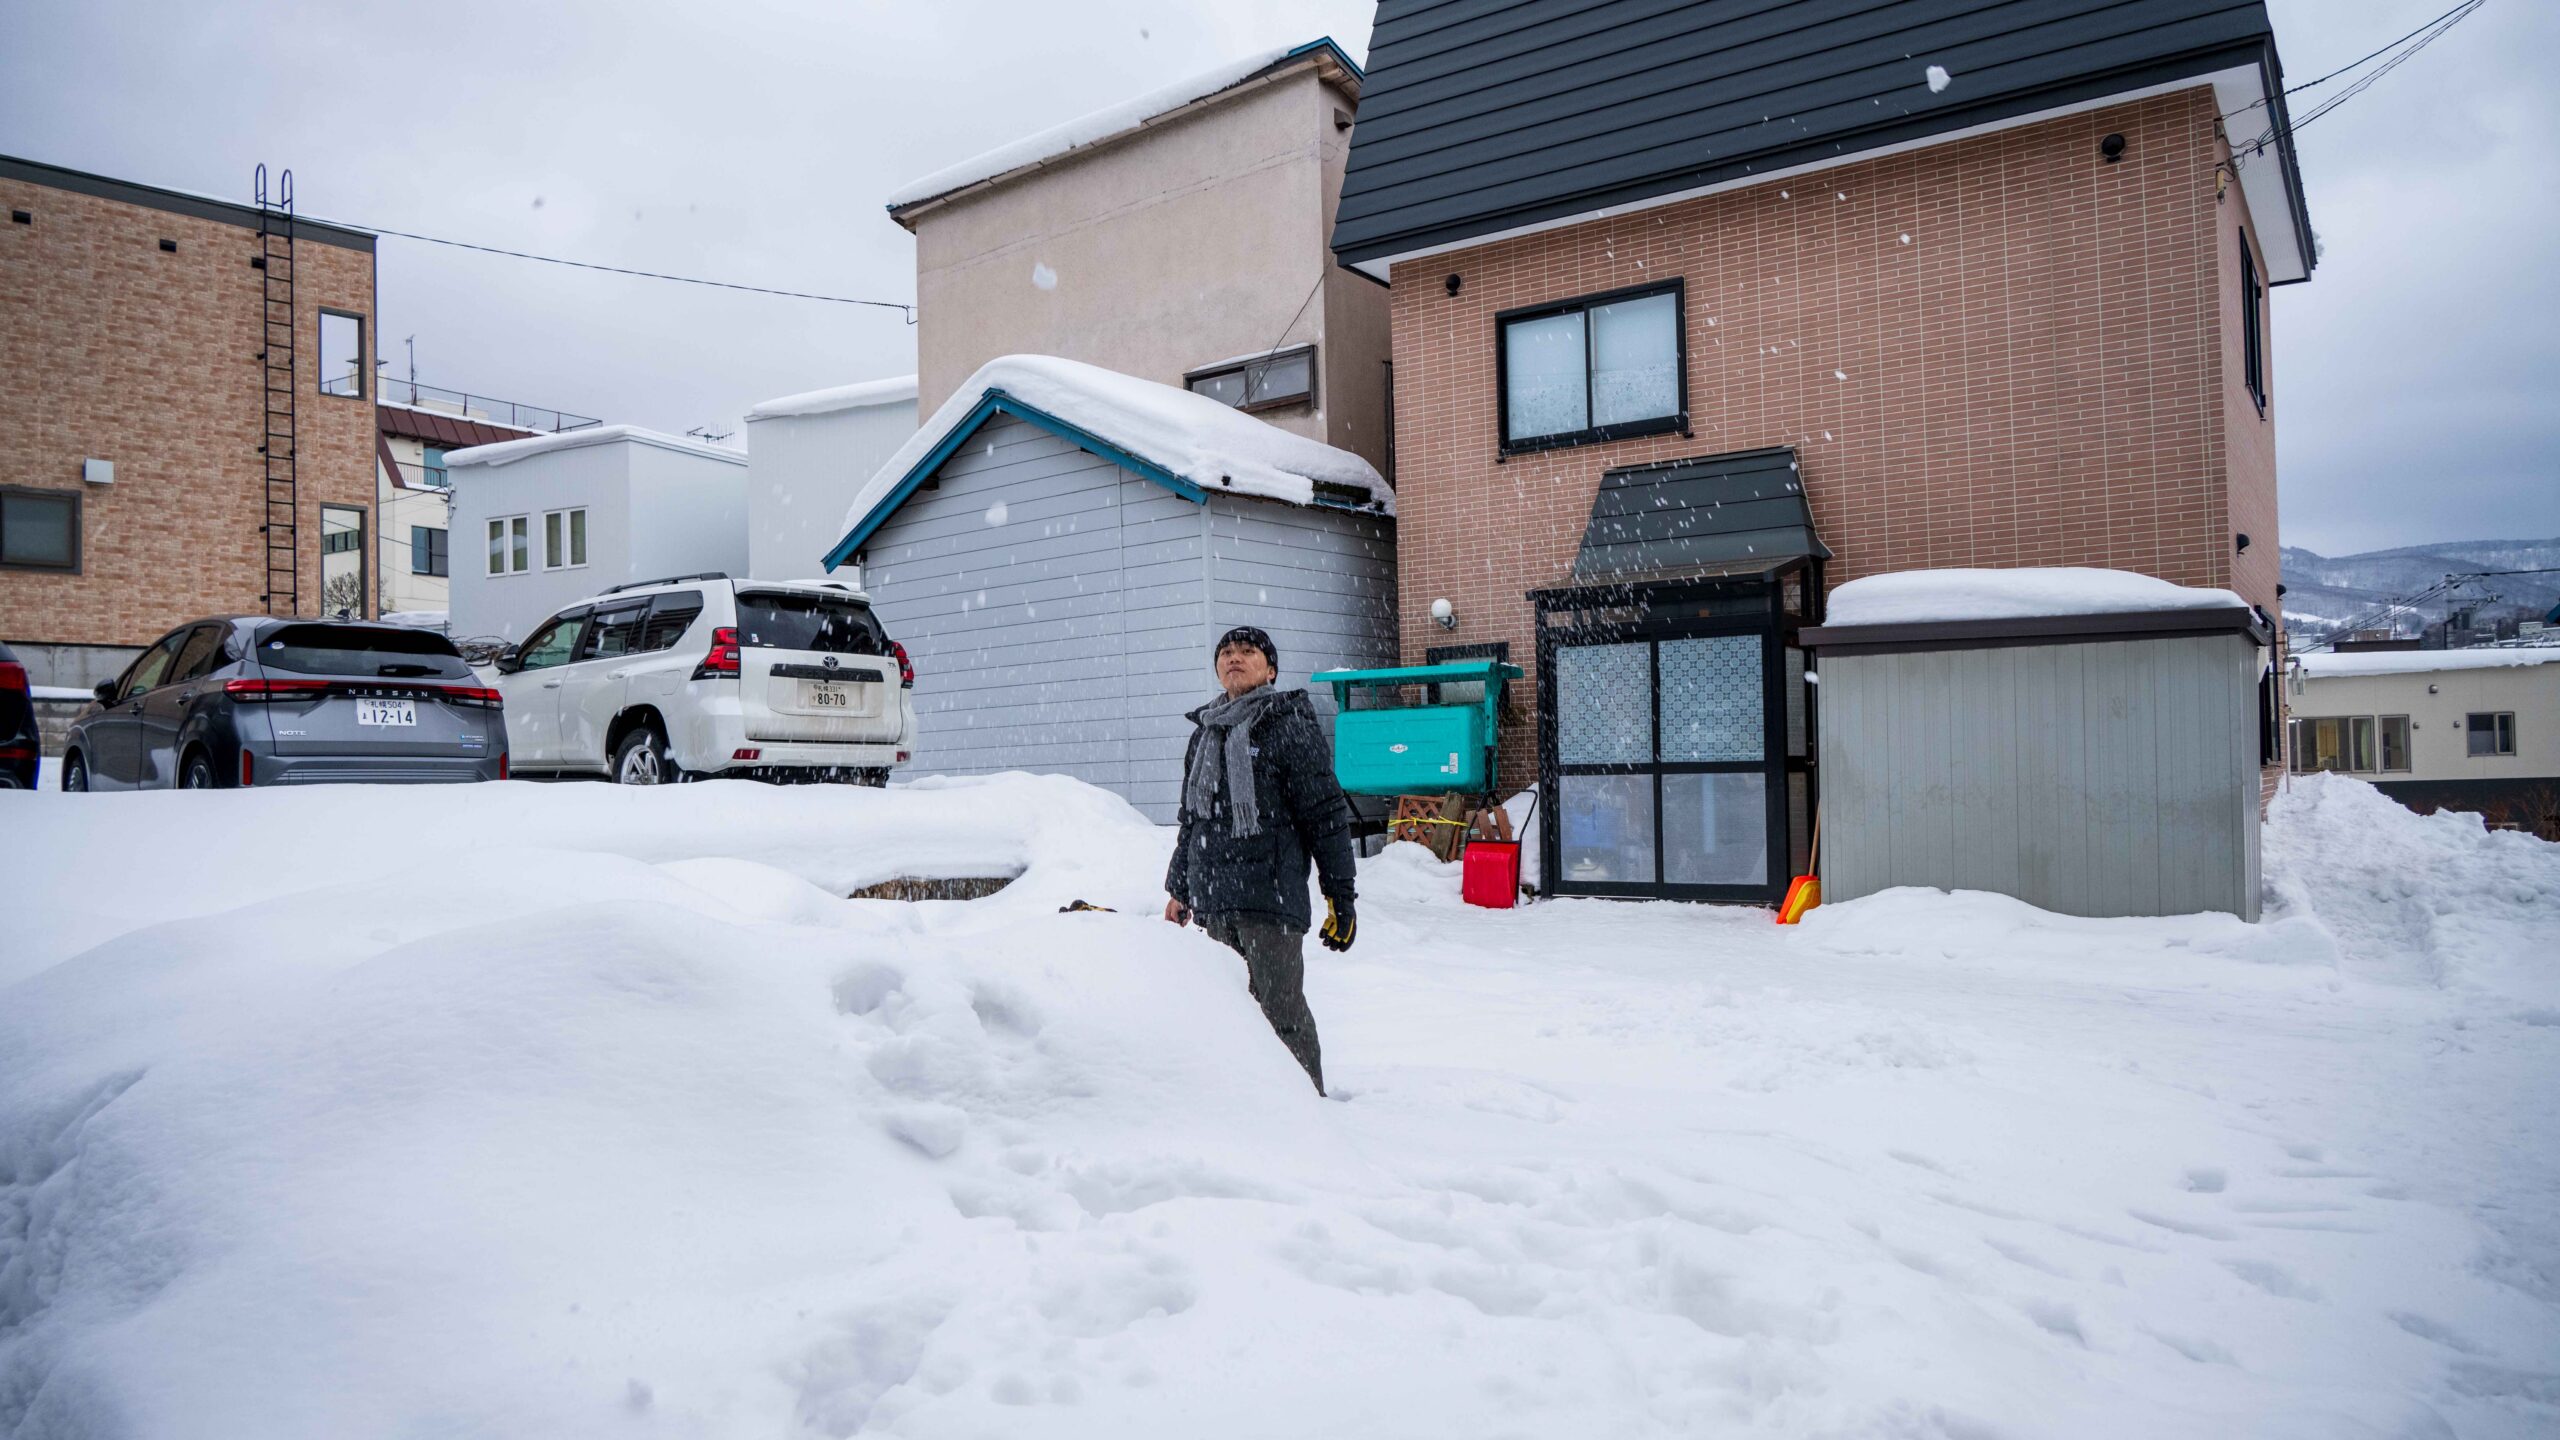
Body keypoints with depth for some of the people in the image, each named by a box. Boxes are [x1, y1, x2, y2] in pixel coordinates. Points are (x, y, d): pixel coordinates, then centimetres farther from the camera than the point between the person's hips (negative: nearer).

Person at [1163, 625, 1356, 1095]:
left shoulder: (1289, 726, -2)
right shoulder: (1204, 732, 18)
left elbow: (1326, 815, -4)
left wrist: (1340, 894, -7)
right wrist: (1178, 888, 27)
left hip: (1271, 894, -6)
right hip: (1212, 900, 6)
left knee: (1280, 1009, -6)